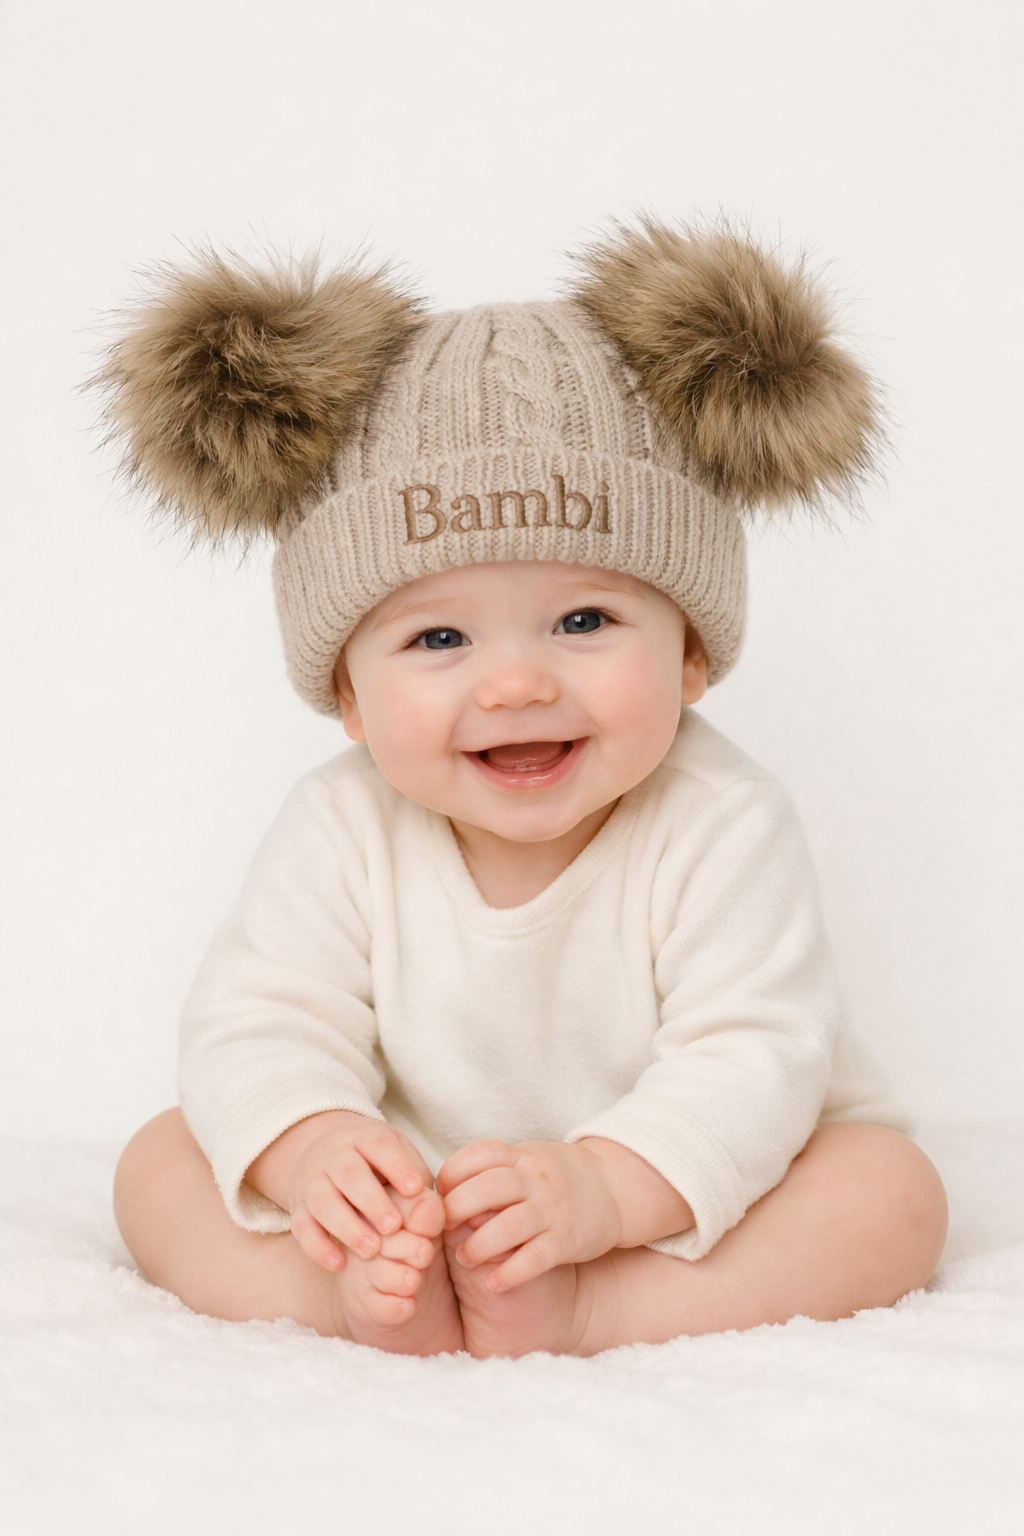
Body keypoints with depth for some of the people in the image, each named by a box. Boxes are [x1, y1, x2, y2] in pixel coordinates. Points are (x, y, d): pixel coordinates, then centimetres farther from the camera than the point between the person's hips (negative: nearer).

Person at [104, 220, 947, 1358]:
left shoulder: (720, 828, -21)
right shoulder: (343, 835, -13)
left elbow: (754, 1058, -26)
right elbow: (257, 1025, -15)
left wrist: (606, 1188, -44)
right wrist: (310, 1148, -39)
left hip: (688, 1190, -1)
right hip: (402, 1208, 2)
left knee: (893, 1188, -25)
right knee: (161, 1164, -11)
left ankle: (577, 1315, -36)